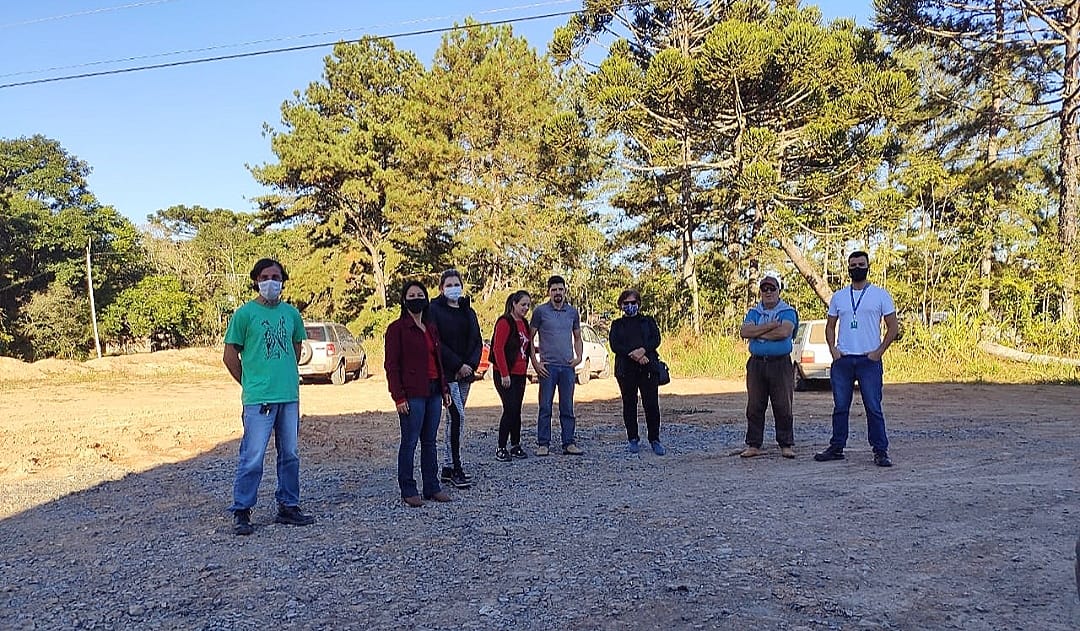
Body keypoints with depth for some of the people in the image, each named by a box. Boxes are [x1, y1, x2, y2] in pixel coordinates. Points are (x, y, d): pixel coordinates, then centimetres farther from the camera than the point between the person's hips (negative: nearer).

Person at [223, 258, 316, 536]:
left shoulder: (291, 313, 9)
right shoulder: (245, 313, -4)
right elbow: (230, 356, -2)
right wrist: (250, 384, 3)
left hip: (289, 396, 5)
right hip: (258, 399, -5)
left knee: (290, 455, 12)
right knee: (252, 458, -5)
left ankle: (288, 507, 24)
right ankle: (241, 512, 8)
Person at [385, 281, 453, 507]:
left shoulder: (431, 328, 15)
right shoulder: (397, 328, -6)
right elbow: (391, 365, -9)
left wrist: (444, 389, 15)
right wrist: (398, 396, -15)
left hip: (433, 391, 7)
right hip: (412, 394, -7)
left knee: (430, 441, 12)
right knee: (410, 442, 0)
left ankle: (432, 487, 20)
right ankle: (408, 491, 9)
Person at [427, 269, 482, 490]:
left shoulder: (468, 312, 14)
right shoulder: (434, 310, -5)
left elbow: (477, 341, 12)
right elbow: (436, 343, -13)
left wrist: (471, 364, -6)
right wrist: (458, 365, -15)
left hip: (465, 372, 7)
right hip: (446, 372, -6)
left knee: (454, 418, 9)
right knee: (457, 416, -13)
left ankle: (447, 468, 16)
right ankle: (455, 468, -7)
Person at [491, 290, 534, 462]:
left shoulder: (524, 323, 15)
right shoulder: (504, 322, -11)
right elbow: (498, 348, -17)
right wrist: (504, 374, -18)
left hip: (520, 374, 8)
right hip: (505, 375, -8)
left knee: (517, 410, 10)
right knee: (510, 409, -11)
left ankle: (516, 446, 18)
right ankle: (501, 449, -3)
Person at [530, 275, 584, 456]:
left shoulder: (573, 312, 11)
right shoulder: (540, 311, -1)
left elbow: (577, 338, 20)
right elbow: (530, 338, 1)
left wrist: (579, 356, 3)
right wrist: (535, 363, -5)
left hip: (568, 366, 3)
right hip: (547, 366, -3)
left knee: (567, 408, 7)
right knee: (545, 407, 0)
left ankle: (569, 443, 13)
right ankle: (543, 444, 7)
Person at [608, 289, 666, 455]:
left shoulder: (648, 321, 16)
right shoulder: (617, 325, 13)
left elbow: (656, 339, 1)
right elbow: (615, 345, -2)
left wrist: (643, 350, -17)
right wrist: (633, 354, -16)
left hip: (648, 367, 0)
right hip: (625, 369, 0)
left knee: (651, 404, -5)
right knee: (629, 404, 4)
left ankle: (655, 440, 4)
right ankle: (633, 439, 15)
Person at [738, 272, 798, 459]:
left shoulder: (788, 311, 2)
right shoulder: (753, 312, 13)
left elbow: (785, 332, -18)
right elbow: (744, 332, -5)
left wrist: (757, 333, -9)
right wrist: (770, 326, -12)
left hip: (781, 363, -3)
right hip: (756, 364, 3)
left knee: (783, 406, 0)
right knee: (754, 407, 5)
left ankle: (786, 445, 9)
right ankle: (753, 445, 11)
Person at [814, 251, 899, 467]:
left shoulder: (880, 295, 2)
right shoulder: (839, 296, 12)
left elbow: (893, 327, 2)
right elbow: (830, 326, 17)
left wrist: (879, 352, -7)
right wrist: (833, 349, 2)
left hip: (869, 360, -3)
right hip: (842, 360, 3)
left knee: (873, 408, -2)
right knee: (840, 407, 8)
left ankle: (880, 451, 5)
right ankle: (836, 448, 16)